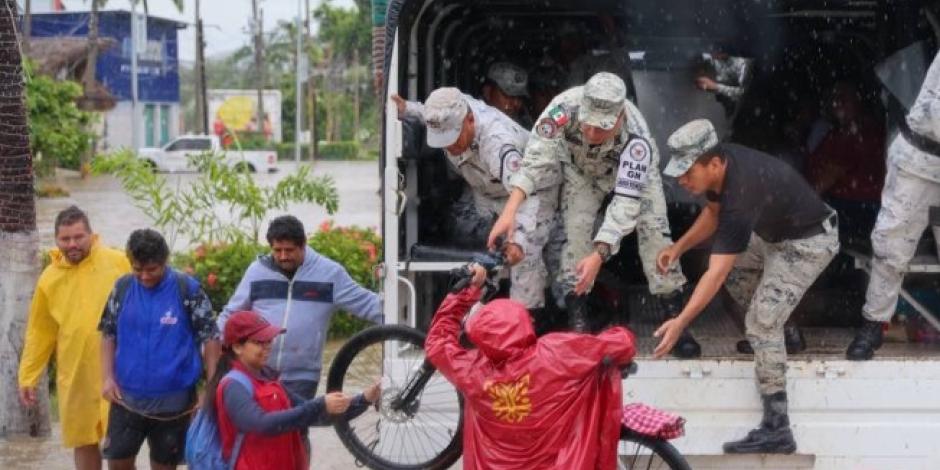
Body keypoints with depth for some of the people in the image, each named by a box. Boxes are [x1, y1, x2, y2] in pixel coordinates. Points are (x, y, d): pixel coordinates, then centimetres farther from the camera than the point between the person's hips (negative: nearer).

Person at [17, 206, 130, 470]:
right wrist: (27, 377, 6)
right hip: (76, 374, 3)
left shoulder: (118, 263, -5)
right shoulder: (49, 278, 3)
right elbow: (40, 333, 7)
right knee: (84, 441, 10)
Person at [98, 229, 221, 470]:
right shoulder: (123, 287, -1)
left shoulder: (187, 289, -9)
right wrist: (108, 377, -3)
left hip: (174, 398, -2)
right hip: (127, 396, 2)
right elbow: (109, 334, 8)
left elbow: (210, 337, -5)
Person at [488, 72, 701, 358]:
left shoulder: (637, 138, -44)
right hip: (582, 168, 1)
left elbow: (626, 201, -43)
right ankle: (577, 319, -4)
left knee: (654, 228, -13)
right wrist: (510, 210, -50)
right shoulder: (565, 107, -42)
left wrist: (599, 254, -51)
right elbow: (538, 160, -38)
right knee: (576, 227, -14)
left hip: (632, 169, -1)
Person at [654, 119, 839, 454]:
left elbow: (715, 274, -39)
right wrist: (678, 248, -1)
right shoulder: (720, 167, -10)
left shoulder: (741, 195, -36)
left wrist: (680, 323, -44)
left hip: (808, 242, -10)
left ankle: (776, 430, -15)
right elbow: (714, 212, 12)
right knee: (734, 270, 24)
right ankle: (771, 332, 40)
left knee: (761, 325, -15)